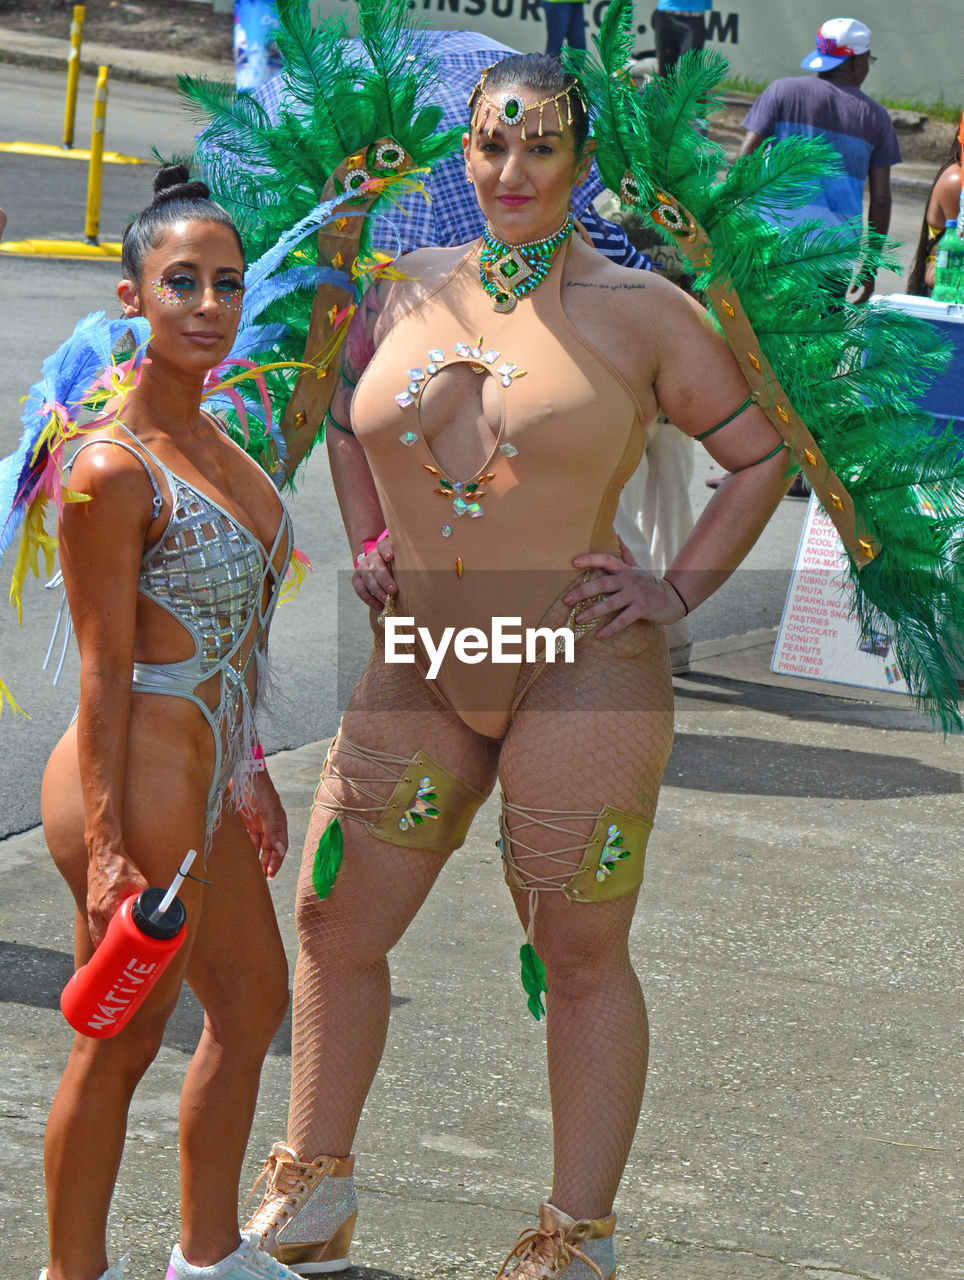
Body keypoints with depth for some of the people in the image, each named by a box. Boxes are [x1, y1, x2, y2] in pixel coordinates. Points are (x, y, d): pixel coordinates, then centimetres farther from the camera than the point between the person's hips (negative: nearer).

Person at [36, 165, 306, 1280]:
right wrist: (107, 845, -20)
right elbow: (104, 666, -18)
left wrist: (243, 767, 22)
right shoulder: (112, 469, -17)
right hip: (136, 782, -10)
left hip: (202, 787, 10)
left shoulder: (213, 444, 10)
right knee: (123, 1040, 1)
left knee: (253, 1001, 21)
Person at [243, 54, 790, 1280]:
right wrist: (367, 546, 14)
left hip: (581, 673, -4)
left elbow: (761, 455, 3)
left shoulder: (638, 310, -4)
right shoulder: (410, 292, 7)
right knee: (333, 922, 7)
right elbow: (345, 412, 27)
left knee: (580, 958, 3)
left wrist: (675, 592, -4)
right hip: (419, 672, 5)